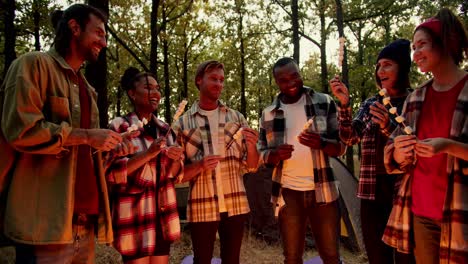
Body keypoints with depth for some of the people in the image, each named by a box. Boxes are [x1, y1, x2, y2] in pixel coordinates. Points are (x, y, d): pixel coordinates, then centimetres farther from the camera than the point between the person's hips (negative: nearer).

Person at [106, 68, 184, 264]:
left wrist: (175, 159, -9)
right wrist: (148, 154, -23)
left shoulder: (164, 129, 9)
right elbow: (111, 172, -14)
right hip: (134, 214, -5)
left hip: (162, 213, 5)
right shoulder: (120, 127, -7)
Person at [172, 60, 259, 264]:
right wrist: (200, 166, -19)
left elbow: (251, 166, 5)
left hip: (235, 204, 2)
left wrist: (251, 145, -14)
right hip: (201, 206, -1)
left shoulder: (236, 118, 5)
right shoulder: (183, 123, -1)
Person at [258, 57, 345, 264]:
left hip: (322, 190, -1)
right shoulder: (269, 114, 5)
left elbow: (341, 146, -1)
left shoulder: (324, 102, 0)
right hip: (288, 192, 2)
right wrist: (276, 155, -16)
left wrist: (321, 143, -23)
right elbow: (262, 154, 7)